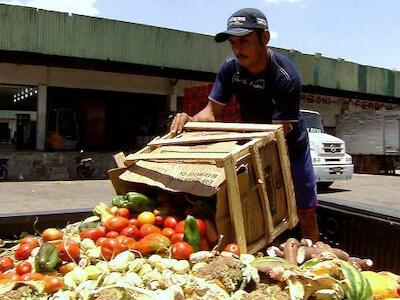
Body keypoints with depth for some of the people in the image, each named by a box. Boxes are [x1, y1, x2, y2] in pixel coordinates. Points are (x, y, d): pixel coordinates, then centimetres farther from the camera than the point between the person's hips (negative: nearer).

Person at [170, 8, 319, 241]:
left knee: (306, 214, 5)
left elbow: (280, 130, -33)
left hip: (291, 145, -3)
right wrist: (190, 120, -37)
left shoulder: (286, 77, -30)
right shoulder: (230, 67, -16)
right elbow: (213, 111, -15)